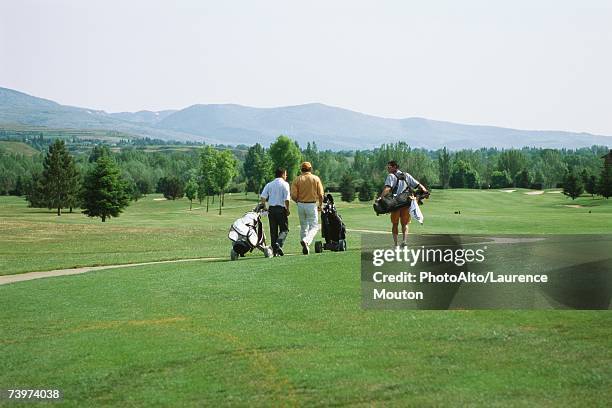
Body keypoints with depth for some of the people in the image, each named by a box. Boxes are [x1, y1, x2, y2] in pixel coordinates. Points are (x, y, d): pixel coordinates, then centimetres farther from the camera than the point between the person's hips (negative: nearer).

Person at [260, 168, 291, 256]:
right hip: (281, 208, -4)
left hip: (271, 209, 4)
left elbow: (263, 196, 0)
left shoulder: (269, 184, 12)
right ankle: (278, 244, -22)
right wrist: (288, 209, -4)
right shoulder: (285, 184, -2)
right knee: (284, 229, 3)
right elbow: (286, 199, -11)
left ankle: (275, 251, 7)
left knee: (273, 230, 8)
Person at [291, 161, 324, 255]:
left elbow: (293, 196, -6)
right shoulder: (316, 179, -2)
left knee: (303, 227, 15)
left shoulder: (297, 180, 0)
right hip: (312, 205, -2)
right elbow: (320, 195, -5)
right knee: (314, 226, 2)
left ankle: (305, 248, 17)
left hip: (301, 205, 2)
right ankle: (306, 241, -25)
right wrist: (320, 205, 11)